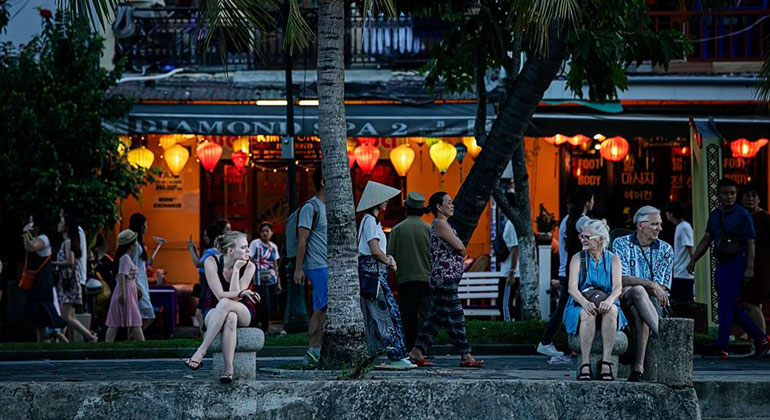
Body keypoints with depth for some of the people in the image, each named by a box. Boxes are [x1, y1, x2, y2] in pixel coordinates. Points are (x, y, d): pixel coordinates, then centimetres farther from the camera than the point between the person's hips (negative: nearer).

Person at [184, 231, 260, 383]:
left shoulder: (249, 266, -10)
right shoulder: (211, 262, -13)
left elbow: (234, 298, -19)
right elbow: (220, 295, -20)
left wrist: (236, 269, -22)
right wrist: (243, 293, -30)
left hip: (243, 314, 1)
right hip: (213, 312, -1)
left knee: (225, 303, -38)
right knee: (230, 318, -40)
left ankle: (199, 353, -41)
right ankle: (228, 370, -43)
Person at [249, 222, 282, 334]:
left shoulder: (273, 247, 13)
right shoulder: (255, 244, -2)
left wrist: (278, 282, 18)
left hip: (272, 281, 5)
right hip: (261, 281, -5)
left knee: (270, 307, 4)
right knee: (266, 307, -12)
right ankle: (265, 330, 0)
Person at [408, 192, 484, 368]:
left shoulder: (442, 224, 21)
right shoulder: (440, 223, -11)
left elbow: (459, 250, 20)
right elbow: (460, 248, -15)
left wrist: (459, 253, 0)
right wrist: (461, 253, 5)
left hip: (442, 280, 10)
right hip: (445, 279, -10)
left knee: (435, 318, 10)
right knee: (455, 318, -7)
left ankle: (417, 352, 10)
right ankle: (465, 356, -6)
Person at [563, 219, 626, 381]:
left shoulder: (613, 259, 8)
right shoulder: (578, 258, 6)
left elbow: (618, 286, -7)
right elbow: (572, 287, -7)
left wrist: (609, 300, -31)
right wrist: (585, 302, -30)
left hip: (607, 306, 1)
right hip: (579, 306, -1)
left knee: (611, 310, -36)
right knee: (588, 313, -37)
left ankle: (606, 363, -39)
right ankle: (585, 365, -41)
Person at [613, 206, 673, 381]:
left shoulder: (665, 250, 12)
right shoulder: (621, 244, 6)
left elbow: (661, 287, 2)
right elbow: (622, 279, -8)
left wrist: (633, 282, -10)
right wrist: (650, 285, -23)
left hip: (652, 301, 1)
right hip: (624, 299, -1)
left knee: (638, 312, -38)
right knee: (638, 291, -38)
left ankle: (637, 367, -47)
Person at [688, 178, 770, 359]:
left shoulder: (743, 215, -5)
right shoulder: (714, 215, 14)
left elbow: (750, 243, -8)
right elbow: (706, 239, 17)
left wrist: (749, 268, -14)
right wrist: (693, 260, 8)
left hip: (736, 263, -7)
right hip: (721, 264, 7)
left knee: (726, 305, -12)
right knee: (731, 308, 8)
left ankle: (721, 347, -13)